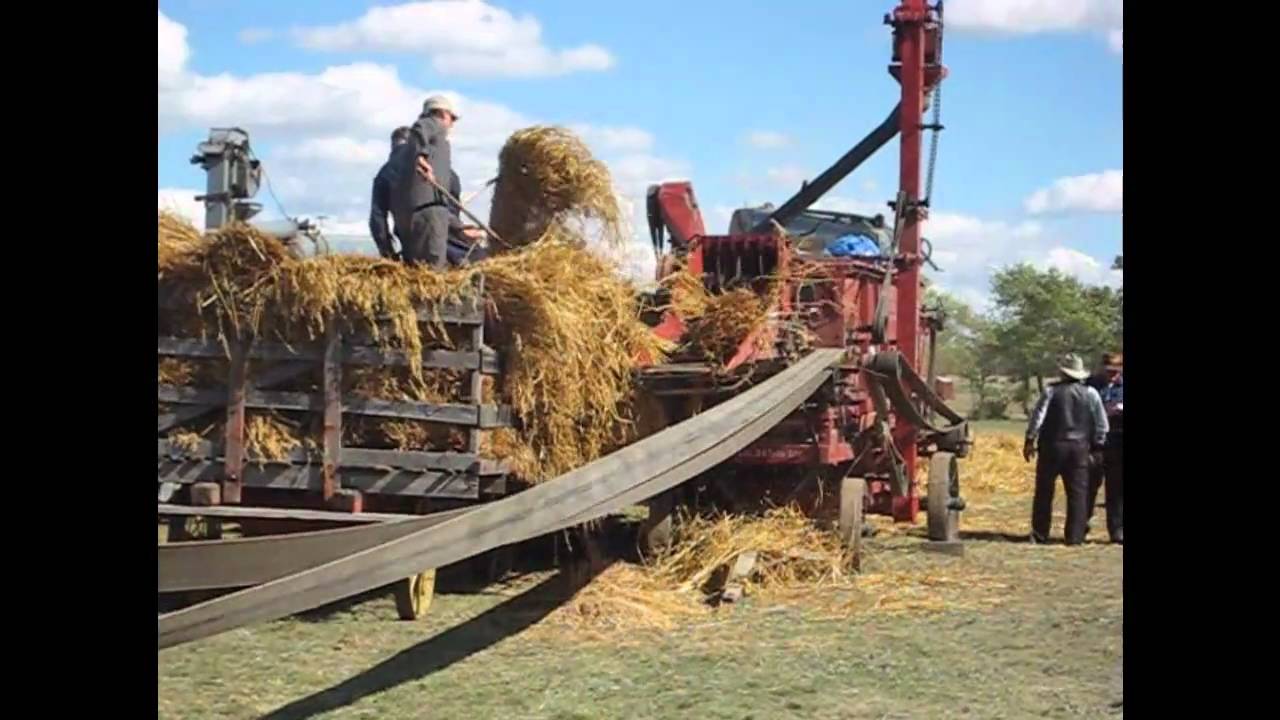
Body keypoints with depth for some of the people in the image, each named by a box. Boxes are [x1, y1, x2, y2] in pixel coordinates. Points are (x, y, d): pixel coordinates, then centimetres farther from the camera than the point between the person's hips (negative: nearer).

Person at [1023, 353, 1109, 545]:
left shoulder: (1052, 391, -6)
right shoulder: (1091, 394, 1)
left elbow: (1037, 416, -9)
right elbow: (1101, 424, 5)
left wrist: (1030, 441, -3)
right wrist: (1096, 445, 14)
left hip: (1052, 446, -1)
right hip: (1080, 448, 1)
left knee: (1044, 492, 8)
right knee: (1078, 493, 5)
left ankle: (1040, 534, 11)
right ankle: (1075, 536, 2)